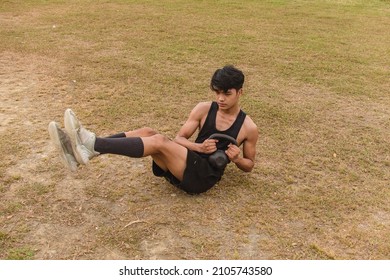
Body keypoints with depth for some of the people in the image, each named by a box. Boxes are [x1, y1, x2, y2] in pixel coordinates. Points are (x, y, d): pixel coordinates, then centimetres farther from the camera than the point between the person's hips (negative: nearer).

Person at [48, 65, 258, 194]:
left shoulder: (248, 127, -1)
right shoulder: (204, 109, 7)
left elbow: (249, 165, 10)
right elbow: (179, 138, 7)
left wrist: (236, 158, -13)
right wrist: (198, 147, -14)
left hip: (204, 176, -5)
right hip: (186, 165, 5)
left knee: (159, 141, -30)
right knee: (146, 133, -21)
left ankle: (91, 145, -41)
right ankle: (85, 149, -33)